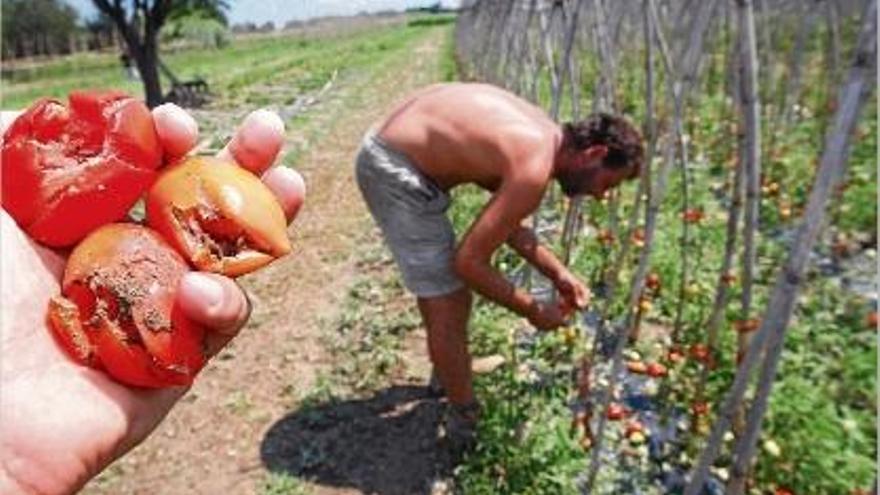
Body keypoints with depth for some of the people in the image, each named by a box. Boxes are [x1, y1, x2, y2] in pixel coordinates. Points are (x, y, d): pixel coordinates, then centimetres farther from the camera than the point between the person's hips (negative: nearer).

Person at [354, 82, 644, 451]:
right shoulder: (534, 170, -23)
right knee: (448, 304, -3)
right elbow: (469, 262, -19)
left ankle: (448, 374, 47)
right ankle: (465, 418, 19)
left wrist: (557, 273, 14)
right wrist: (533, 311, -6)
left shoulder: (540, 134, 6)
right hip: (393, 169, -10)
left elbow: (504, 222, 18)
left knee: (440, 287, 25)